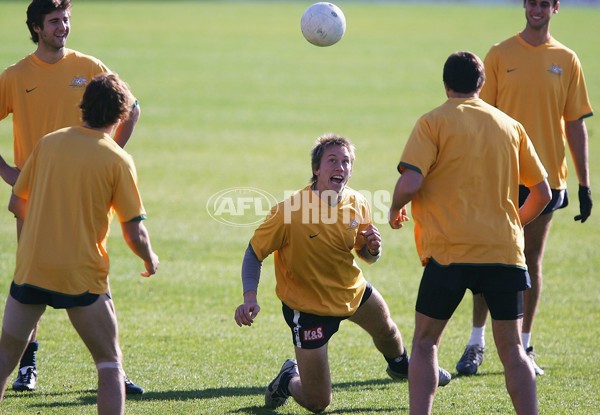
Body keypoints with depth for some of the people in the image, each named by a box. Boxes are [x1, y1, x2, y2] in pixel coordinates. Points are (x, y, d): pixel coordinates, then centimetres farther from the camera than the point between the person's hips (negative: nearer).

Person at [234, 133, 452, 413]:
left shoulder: (357, 204, -13)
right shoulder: (289, 211, -30)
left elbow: (367, 256, 3)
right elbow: (254, 253, -20)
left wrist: (373, 247, -22)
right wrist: (250, 298, -34)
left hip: (352, 290, 6)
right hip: (308, 305, -5)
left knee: (386, 329, 33)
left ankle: (401, 366, 69)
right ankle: (289, 378, 31)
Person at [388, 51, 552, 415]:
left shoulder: (434, 122, 0)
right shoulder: (510, 126, 12)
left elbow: (410, 183, -12)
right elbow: (543, 192, 14)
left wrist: (396, 210, 9)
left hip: (450, 251, -3)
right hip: (505, 252, 3)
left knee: (425, 343, 10)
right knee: (511, 347, 9)